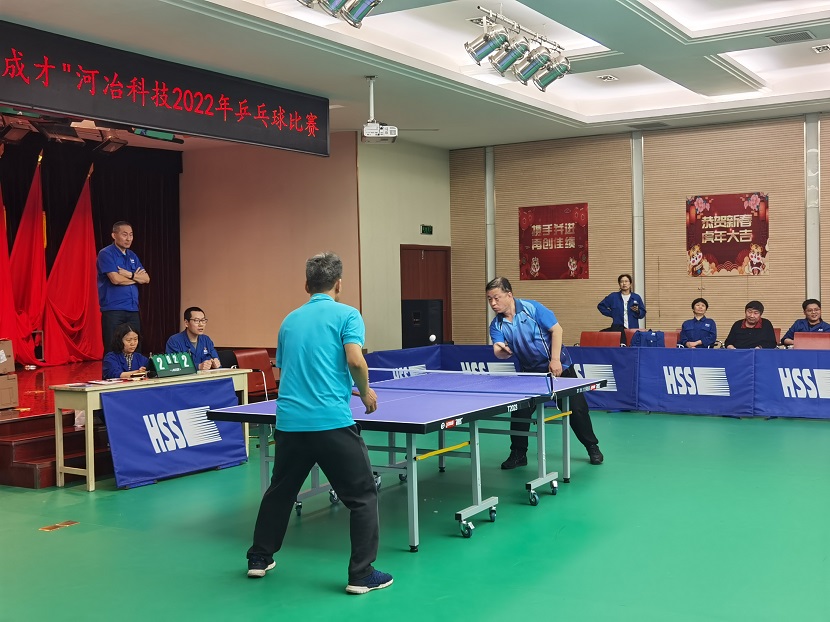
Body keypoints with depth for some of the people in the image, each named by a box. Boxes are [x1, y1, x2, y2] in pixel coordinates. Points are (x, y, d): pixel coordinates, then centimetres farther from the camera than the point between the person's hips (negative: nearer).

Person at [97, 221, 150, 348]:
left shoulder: (132, 256, 16)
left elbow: (146, 279, 7)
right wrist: (136, 277, -1)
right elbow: (115, 279, -17)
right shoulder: (106, 254, -6)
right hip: (113, 310, -7)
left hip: (133, 310, 7)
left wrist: (130, 275, -11)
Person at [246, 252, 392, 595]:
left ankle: (259, 559, 35)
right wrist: (365, 392, 4)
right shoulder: (346, 314, -1)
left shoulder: (290, 320, 16)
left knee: (280, 491, 24)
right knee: (362, 496, 7)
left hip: (289, 422, 6)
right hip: (332, 422, -5)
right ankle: (361, 575, 6)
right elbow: (355, 361, -15)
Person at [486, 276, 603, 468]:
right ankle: (518, 454, 7)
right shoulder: (497, 325, -7)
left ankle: (592, 448, 19)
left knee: (576, 408, 0)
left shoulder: (532, 308, -18)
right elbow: (501, 352, -16)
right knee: (520, 409, -8)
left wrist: (555, 360, -21)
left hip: (558, 366, -3)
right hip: (530, 371, 3)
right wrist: (501, 350, -42)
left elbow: (556, 329, -16)